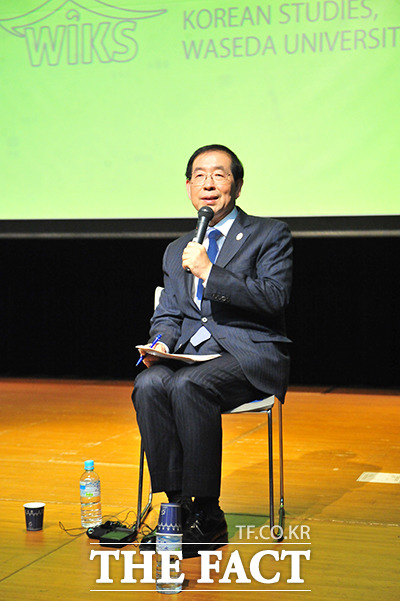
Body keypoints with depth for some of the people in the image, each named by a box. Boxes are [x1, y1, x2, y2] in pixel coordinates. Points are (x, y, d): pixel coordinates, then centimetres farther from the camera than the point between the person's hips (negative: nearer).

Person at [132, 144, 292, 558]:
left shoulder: (269, 235, 6)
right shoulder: (176, 251, 22)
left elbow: (273, 298, -9)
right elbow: (167, 314, 18)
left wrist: (209, 272, -16)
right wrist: (161, 343, -5)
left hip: (249, 353, -4)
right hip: (188, 354, 5)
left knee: (188, 385, -34)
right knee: (149, 385, -28)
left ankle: (207, 516, -25)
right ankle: (178, 506, -21)